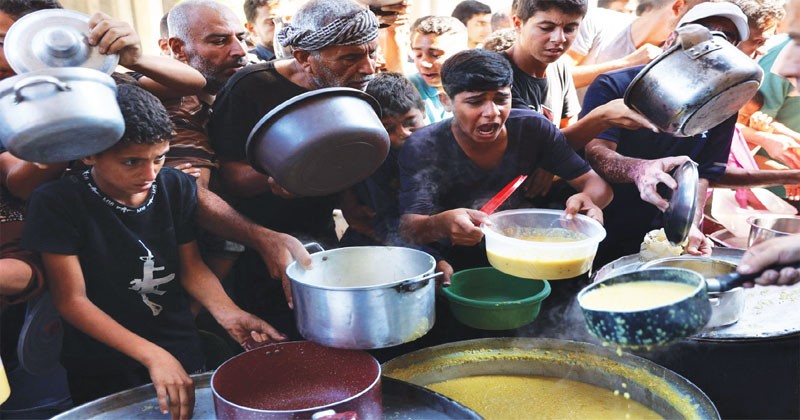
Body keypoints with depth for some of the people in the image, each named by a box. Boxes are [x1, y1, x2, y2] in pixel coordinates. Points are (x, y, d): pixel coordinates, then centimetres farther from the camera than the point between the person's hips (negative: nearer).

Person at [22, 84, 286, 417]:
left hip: (182, 352, 4)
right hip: (102, 370, -3)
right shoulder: (57, 203, -18)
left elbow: (191, 267, -1)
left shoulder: (177, 187, -8)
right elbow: (72, 300, -17)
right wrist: (152, 355, -26)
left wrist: (226, 313, -22)